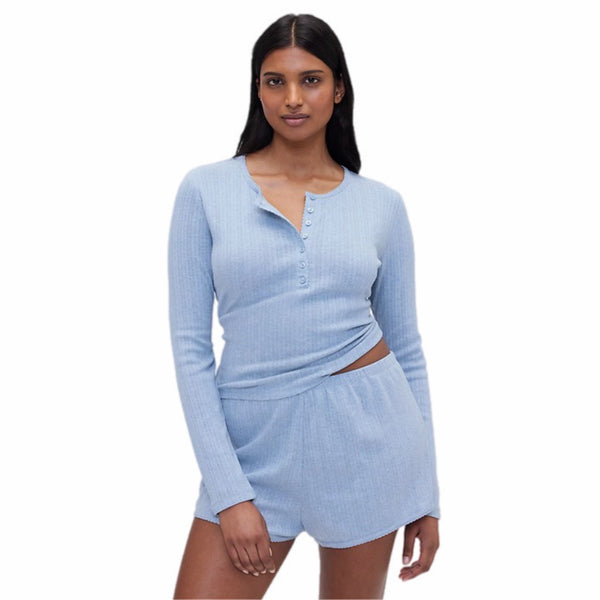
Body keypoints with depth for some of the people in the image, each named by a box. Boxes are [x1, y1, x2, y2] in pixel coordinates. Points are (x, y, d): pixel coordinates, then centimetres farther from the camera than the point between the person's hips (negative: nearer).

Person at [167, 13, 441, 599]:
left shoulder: (382, 204, 3)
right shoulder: (206, 190, -2)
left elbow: (406, 347, 7)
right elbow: (190, 345, -4)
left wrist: (426, 496, 7)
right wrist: (230, 494, -9)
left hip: (364, 431, 1)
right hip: (255, 440, 0)